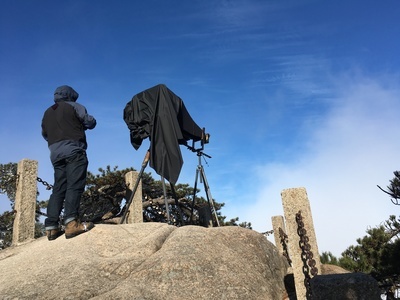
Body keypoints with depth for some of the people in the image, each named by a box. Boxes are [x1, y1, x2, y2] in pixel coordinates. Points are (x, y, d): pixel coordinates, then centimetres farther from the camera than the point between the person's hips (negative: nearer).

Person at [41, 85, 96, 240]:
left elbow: (45, 134, 28)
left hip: (55, 153, 6)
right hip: (73, 150, -6)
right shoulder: (73, 106, 8)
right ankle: (71, 223, -29)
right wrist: (80, 125, 23)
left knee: (58, 188, 5)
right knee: (74, 186, -15)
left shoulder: (47, 113, 24)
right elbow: (91, 122, 3)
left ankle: (51, 227, -3)